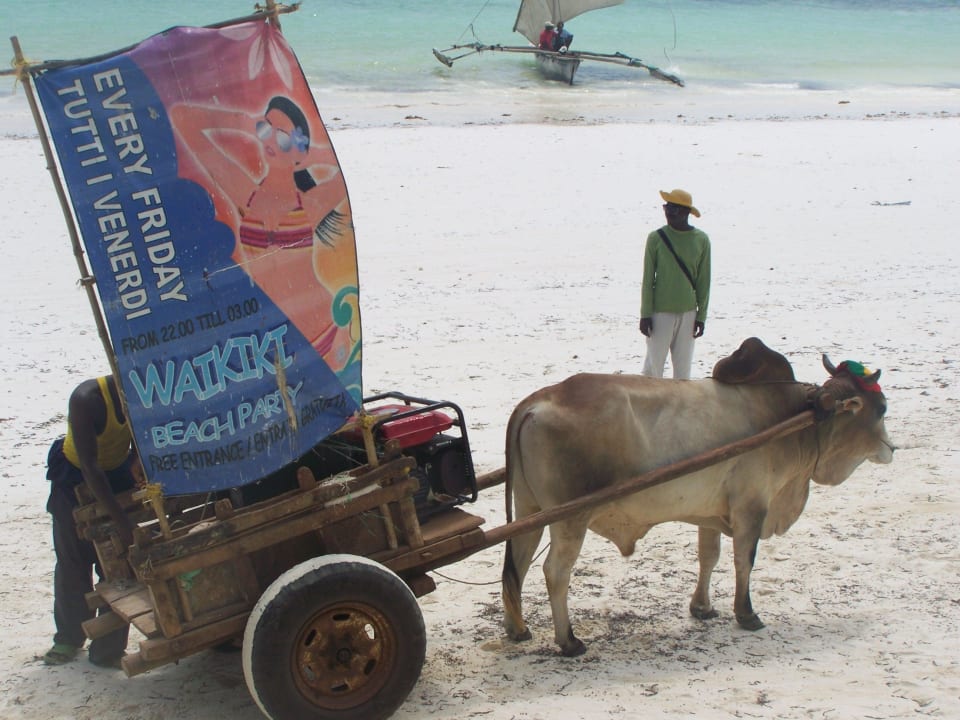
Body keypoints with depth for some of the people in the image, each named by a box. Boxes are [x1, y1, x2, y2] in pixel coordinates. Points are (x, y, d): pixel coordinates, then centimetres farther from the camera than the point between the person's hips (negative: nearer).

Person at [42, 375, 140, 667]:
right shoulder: (87, 399, -34)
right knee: (73, 561, 5)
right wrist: (121, 520, -35)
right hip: (76, 476, -3)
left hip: (119, 472, 3)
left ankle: (108, 648, 6)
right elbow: (89, 466, -33)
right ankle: (68, 638, 23)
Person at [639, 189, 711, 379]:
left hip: (688, 312, 2)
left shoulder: (701, 240, 0)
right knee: (654, 364, -1)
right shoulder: (656, 238, -5)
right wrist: (645, 313, -4)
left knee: (683, 365, 7)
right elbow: (648, 278, -2)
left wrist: (702, 315, 4)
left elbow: (703, 281, 5)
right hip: (660, 311, -2)